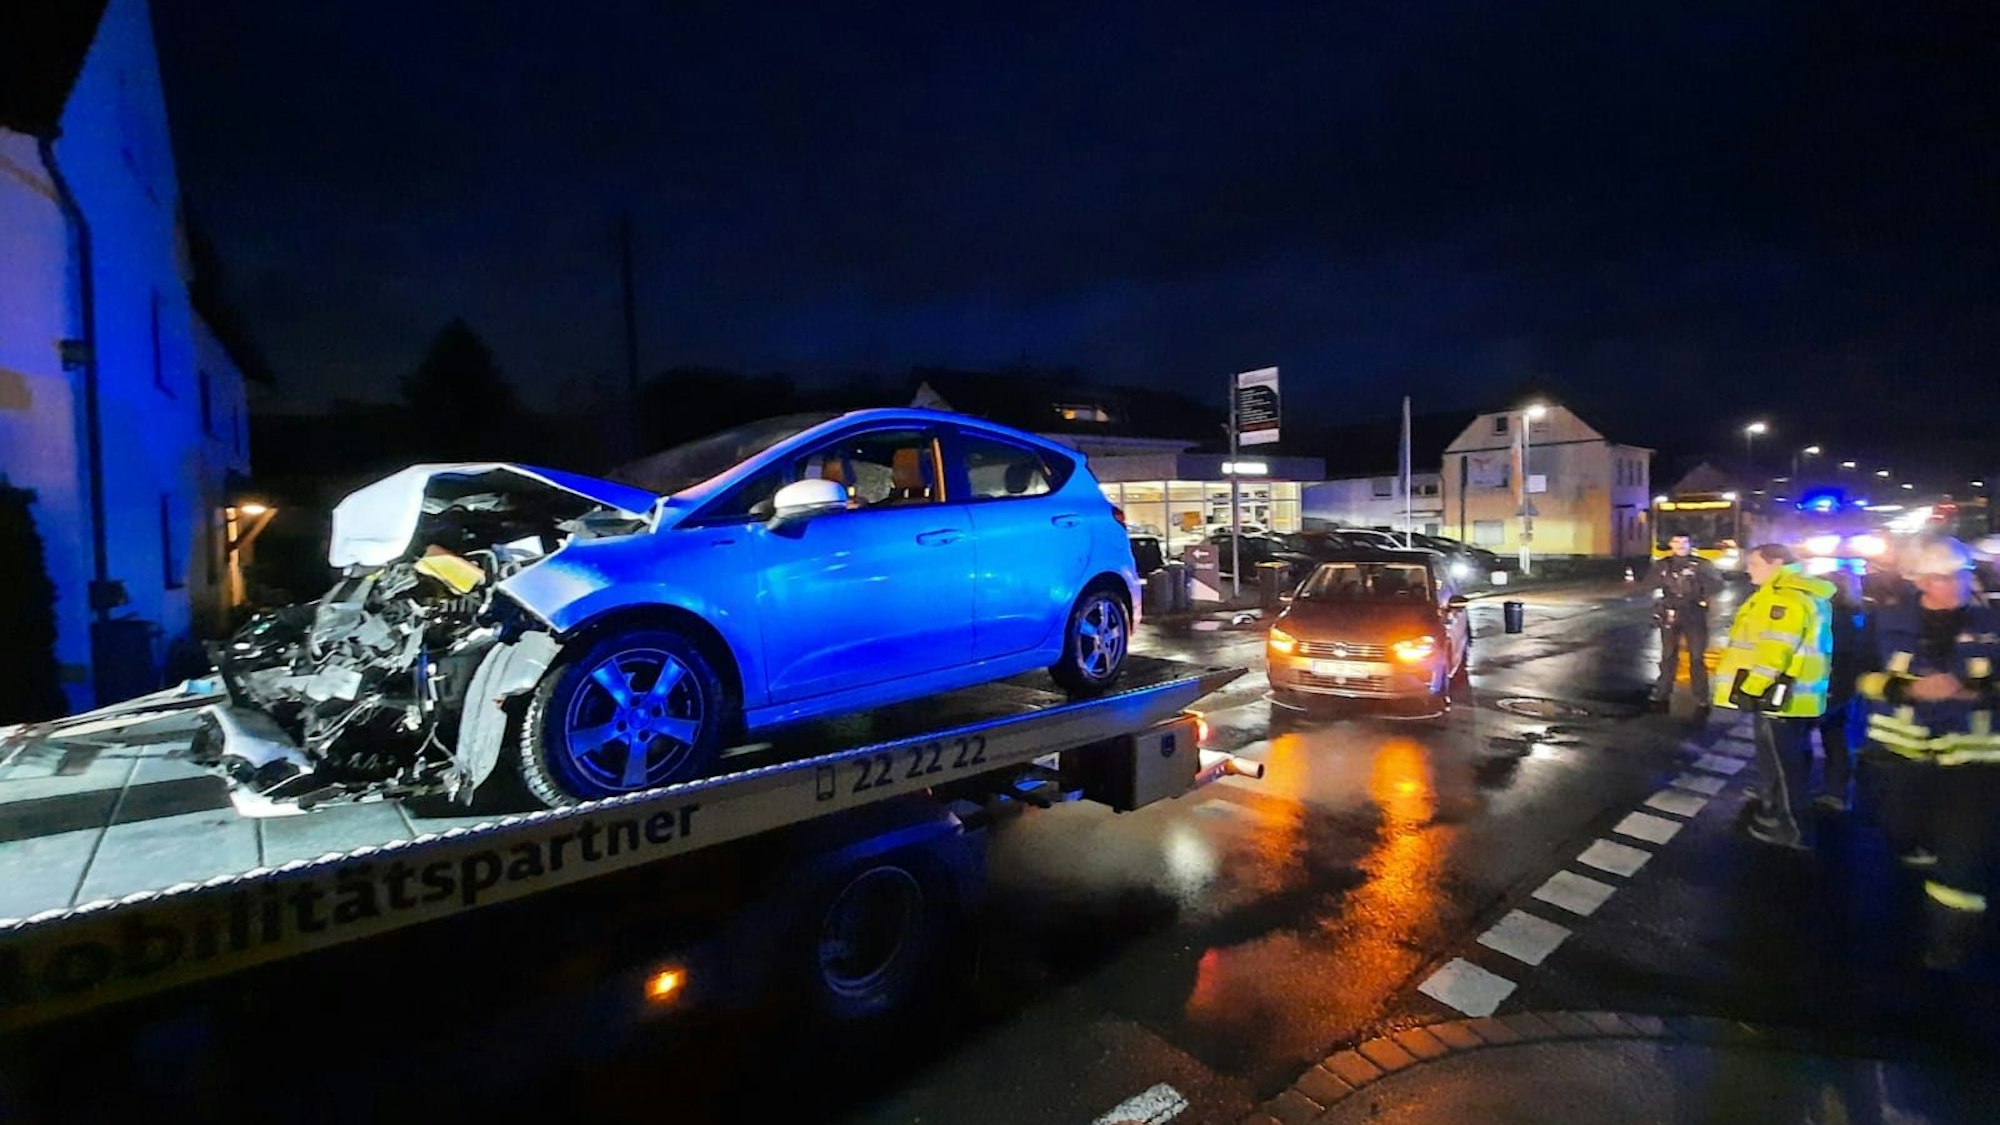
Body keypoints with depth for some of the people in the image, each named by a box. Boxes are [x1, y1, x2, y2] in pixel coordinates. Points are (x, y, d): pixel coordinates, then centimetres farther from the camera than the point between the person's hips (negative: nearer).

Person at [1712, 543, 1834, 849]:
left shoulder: (1784, 597, -20)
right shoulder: (1807, 594, 15)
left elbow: (1773, 650, -26)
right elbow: (1804, 647, 20)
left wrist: (1750, 687, -20)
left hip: (1778, 697, -11)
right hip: (1796, 696, 11)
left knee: (1780, 764, 0)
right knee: (1792, 760, 20)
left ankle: (1792, 827, 9)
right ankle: (1780, 813, 33)